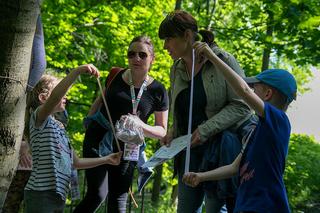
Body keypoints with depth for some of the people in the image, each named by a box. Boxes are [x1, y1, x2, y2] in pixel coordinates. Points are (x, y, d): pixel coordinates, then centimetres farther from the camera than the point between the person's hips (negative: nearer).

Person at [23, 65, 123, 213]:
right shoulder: (38, 118, -4)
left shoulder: (59, 127, 22)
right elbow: (55, 97, -27)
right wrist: (78, 71, -31)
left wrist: (107, 160, 25)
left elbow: (75, 162, 26)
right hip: (41, 195, -9)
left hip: (58, 197, 9)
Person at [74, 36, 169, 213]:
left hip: (127, 149, 0)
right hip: (97, 142, 0)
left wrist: (140, 125, -18)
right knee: (97, 195, -14)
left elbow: (162, 131, 1)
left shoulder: (157, 91, -5)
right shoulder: (116, 76, -1)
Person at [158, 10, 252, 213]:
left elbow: (242, 106, -14)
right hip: (189, 147, 7)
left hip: (219, 143, -6)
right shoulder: (177, 69, 11)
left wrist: (206, 129, -20)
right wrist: (173, 132, 4)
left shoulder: (222, 61, -10)